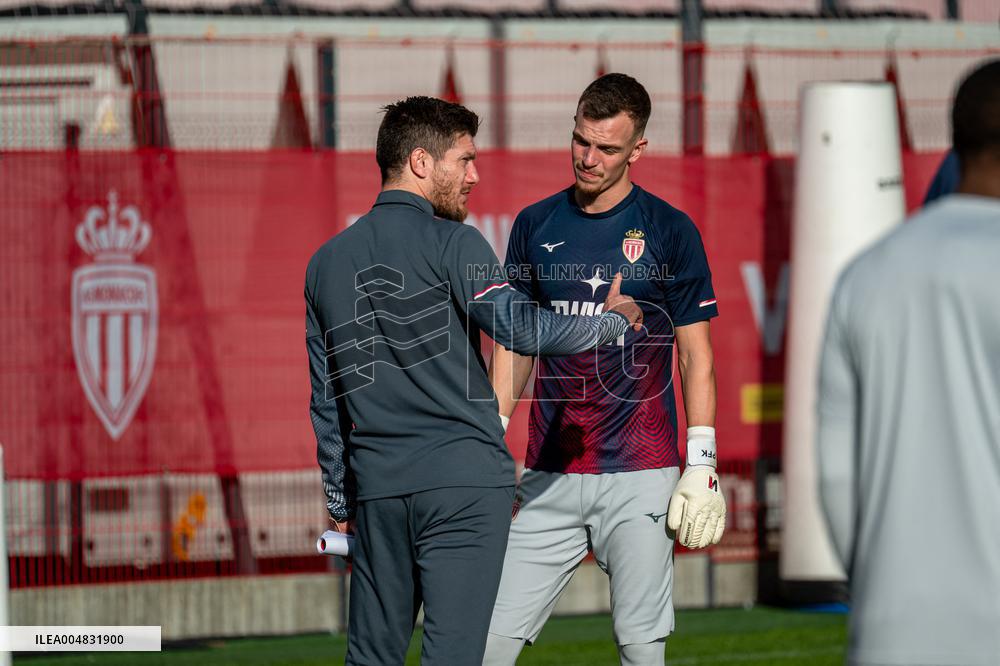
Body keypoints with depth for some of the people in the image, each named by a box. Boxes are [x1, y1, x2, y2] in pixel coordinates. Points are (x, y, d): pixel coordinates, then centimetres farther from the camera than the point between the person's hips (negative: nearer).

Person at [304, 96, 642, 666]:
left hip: (375, 489, 6)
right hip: (463, 480, -6)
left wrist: (341, 501, 24)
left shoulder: (328, 261, 14)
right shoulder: (451, 244, -5)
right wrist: (614, 318, -1)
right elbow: (522, 328, -17)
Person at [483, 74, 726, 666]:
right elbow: (514, 344, 15)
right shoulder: (536, 226, 10)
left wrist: (702, 465, -6)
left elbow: (696, 356, 1)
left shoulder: (671, 232, 0)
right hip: (550, 477, 3)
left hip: (641, 475, -3)